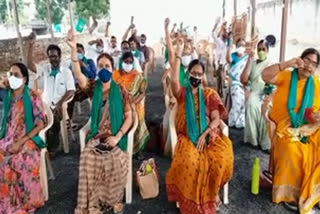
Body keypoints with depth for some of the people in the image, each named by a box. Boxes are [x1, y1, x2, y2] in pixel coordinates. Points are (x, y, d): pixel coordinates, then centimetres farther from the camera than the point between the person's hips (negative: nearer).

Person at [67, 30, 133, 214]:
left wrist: (117, 137, -13)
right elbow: (78, 73, -15)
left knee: (115, 162, -17)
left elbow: (129, 118, -2)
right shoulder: (93, 87, 5)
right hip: (96, 137, 1)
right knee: (88, 161, -15)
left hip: (116, 138, -1)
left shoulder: (120, 91, 0)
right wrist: (74, 49, -28)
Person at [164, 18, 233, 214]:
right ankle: (191, 198, -7)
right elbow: (174, 80, -13)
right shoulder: (182, 93, 8)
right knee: (189, 162, -32)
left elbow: (216, 119, 1)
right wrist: (177, 55, -13)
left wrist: (205, 133, -15)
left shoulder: (210, 94, 9)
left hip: (209, 134, 1)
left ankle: (212, 192, 1)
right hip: (187, 136, -1)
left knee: (221, 159, -28)